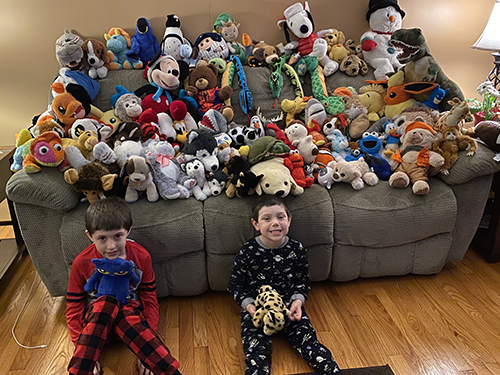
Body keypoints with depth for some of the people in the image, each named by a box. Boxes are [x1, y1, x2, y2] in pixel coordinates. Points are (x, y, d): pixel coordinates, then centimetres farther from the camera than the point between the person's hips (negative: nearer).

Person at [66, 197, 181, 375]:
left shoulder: (141, 257, -10)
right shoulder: (82, 263, -11)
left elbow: (149, 299, -4)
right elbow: (74, 307, -5)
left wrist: (148, 345, -11)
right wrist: (81, 350, -15)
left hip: (129, 313, 0)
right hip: (95, 317, 0)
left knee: (128, 315, -37)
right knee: (106, 302, -36)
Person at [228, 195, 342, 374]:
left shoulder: (297, 249, -5)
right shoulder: (247, 252, -10)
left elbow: (303, 281, 8)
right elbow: (235, 284, 0)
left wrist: (298, 301, -10)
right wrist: (248, 305, -14)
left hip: (289, 306, 2)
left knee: (308, 339, -14)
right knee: (257, 351, -17)